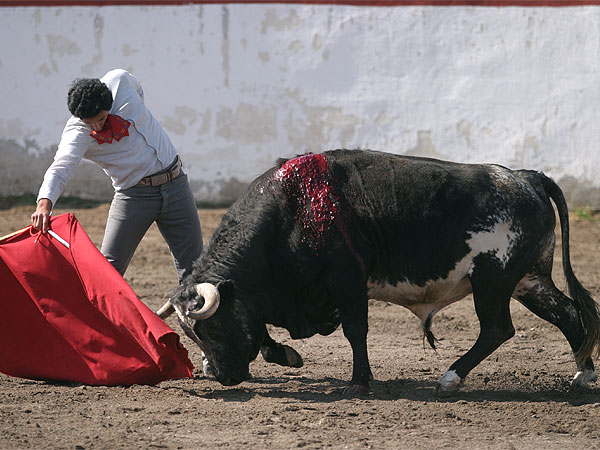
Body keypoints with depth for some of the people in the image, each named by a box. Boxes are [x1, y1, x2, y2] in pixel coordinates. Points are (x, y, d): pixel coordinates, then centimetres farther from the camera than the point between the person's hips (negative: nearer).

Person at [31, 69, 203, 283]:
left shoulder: (119, 81, -11)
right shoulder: (77, 134, -20)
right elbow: (60, 168, -36)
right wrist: (44, 203, -55)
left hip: (174, 183, 3)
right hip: (134, 192, -3)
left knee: (192, 266, 3)